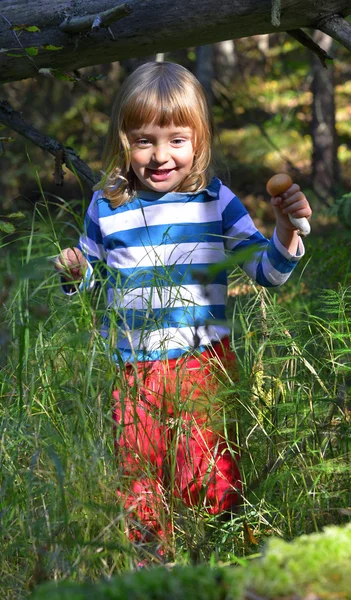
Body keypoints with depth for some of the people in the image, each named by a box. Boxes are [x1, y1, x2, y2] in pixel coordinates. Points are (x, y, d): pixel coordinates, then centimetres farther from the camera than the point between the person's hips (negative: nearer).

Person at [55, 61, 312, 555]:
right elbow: (89, 273, 15)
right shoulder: (106, 207, 1)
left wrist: (286, 230, -22)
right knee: (138, 482, 12)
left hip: (204, 366, -2)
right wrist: (74, 275, -8)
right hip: (132, 370, 2)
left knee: (208, 484, 1)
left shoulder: (216, 202, -4)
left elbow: (267, 273, -4)